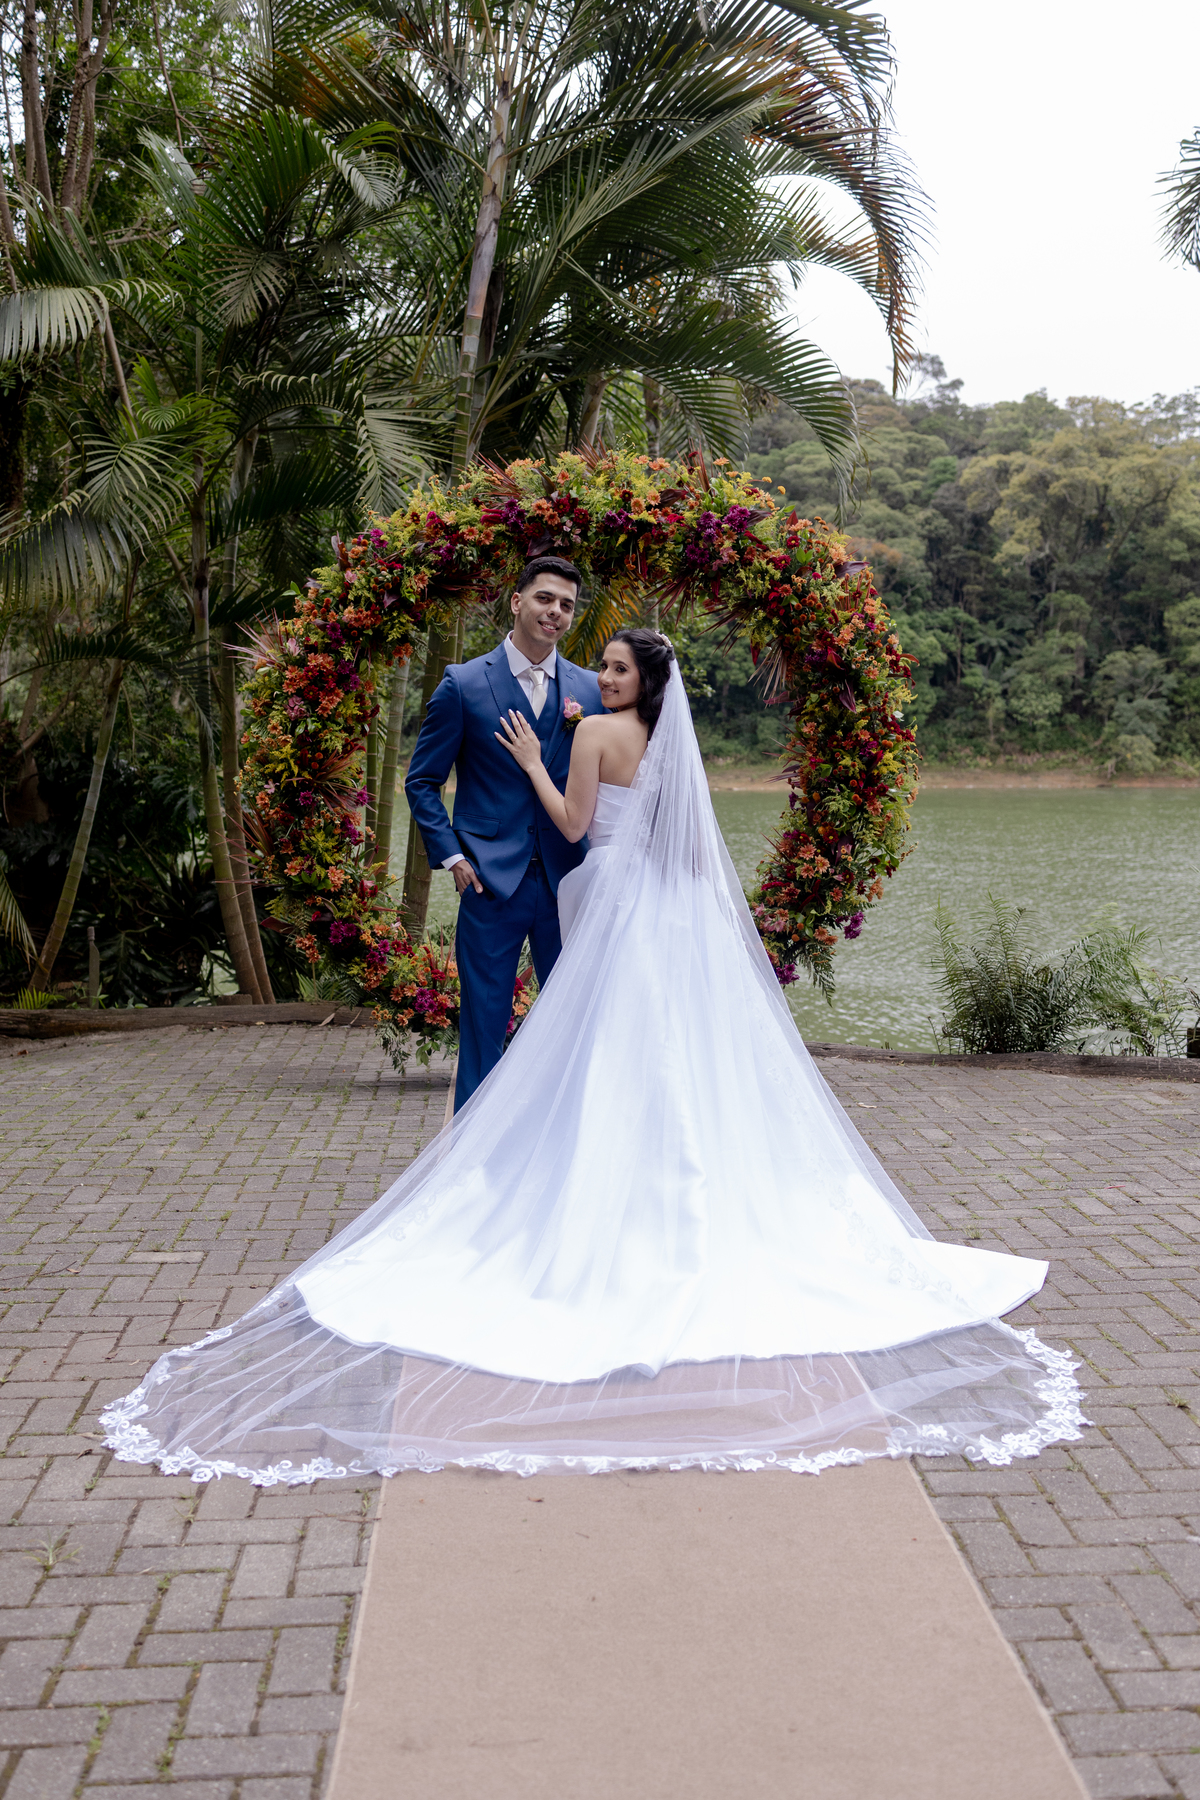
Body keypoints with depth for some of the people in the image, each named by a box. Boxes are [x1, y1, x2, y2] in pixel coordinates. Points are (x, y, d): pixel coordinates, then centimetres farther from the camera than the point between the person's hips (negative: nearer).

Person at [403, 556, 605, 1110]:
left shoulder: (590, 690, 8)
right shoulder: (463, 684, 0)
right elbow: (422, 781, 3)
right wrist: (451, 857, -5)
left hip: (568, 879, 3)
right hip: (492, 878, -3)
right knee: (483, 1023, 4)